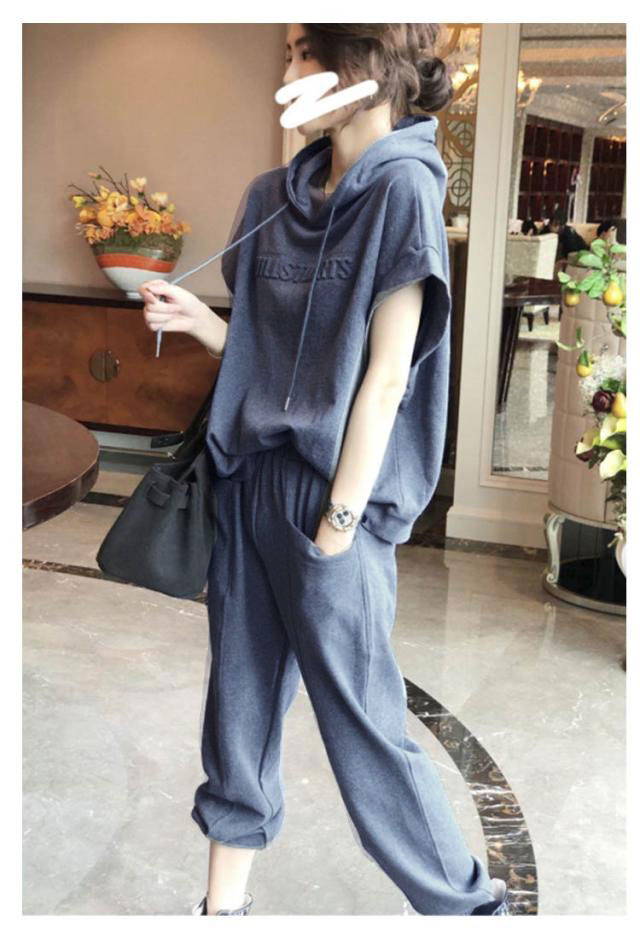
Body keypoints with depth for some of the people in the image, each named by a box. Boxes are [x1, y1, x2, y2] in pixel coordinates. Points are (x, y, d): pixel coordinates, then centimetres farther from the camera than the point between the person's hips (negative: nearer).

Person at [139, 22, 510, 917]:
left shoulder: (402, 188, -10)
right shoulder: (274, 195, 10)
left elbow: (385, 375, -14)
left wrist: (339, 523, -14)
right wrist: (196, 319, -1)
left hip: (328, 495, -7)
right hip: (250, 476, 7)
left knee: (363, 724, 3)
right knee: (239, 705, 13)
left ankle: (467, 902, 24)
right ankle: (225, 900, 30)